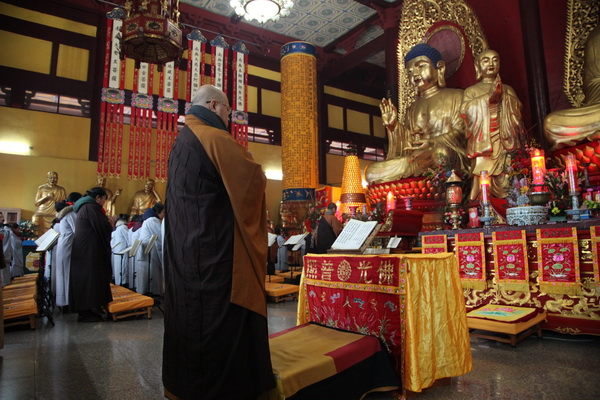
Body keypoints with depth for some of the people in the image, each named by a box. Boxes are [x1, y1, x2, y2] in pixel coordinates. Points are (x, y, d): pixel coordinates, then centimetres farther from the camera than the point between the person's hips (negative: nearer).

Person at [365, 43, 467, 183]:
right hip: (418, 157, 3)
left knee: (440, 153, -42)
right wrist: (393, 126, -1)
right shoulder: (412, 110, 25)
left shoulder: (455, 97, 14)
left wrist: (435, 143, -20)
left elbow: (462, 130, -1)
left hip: (449, 155, -3)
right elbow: (409, 144, 15)